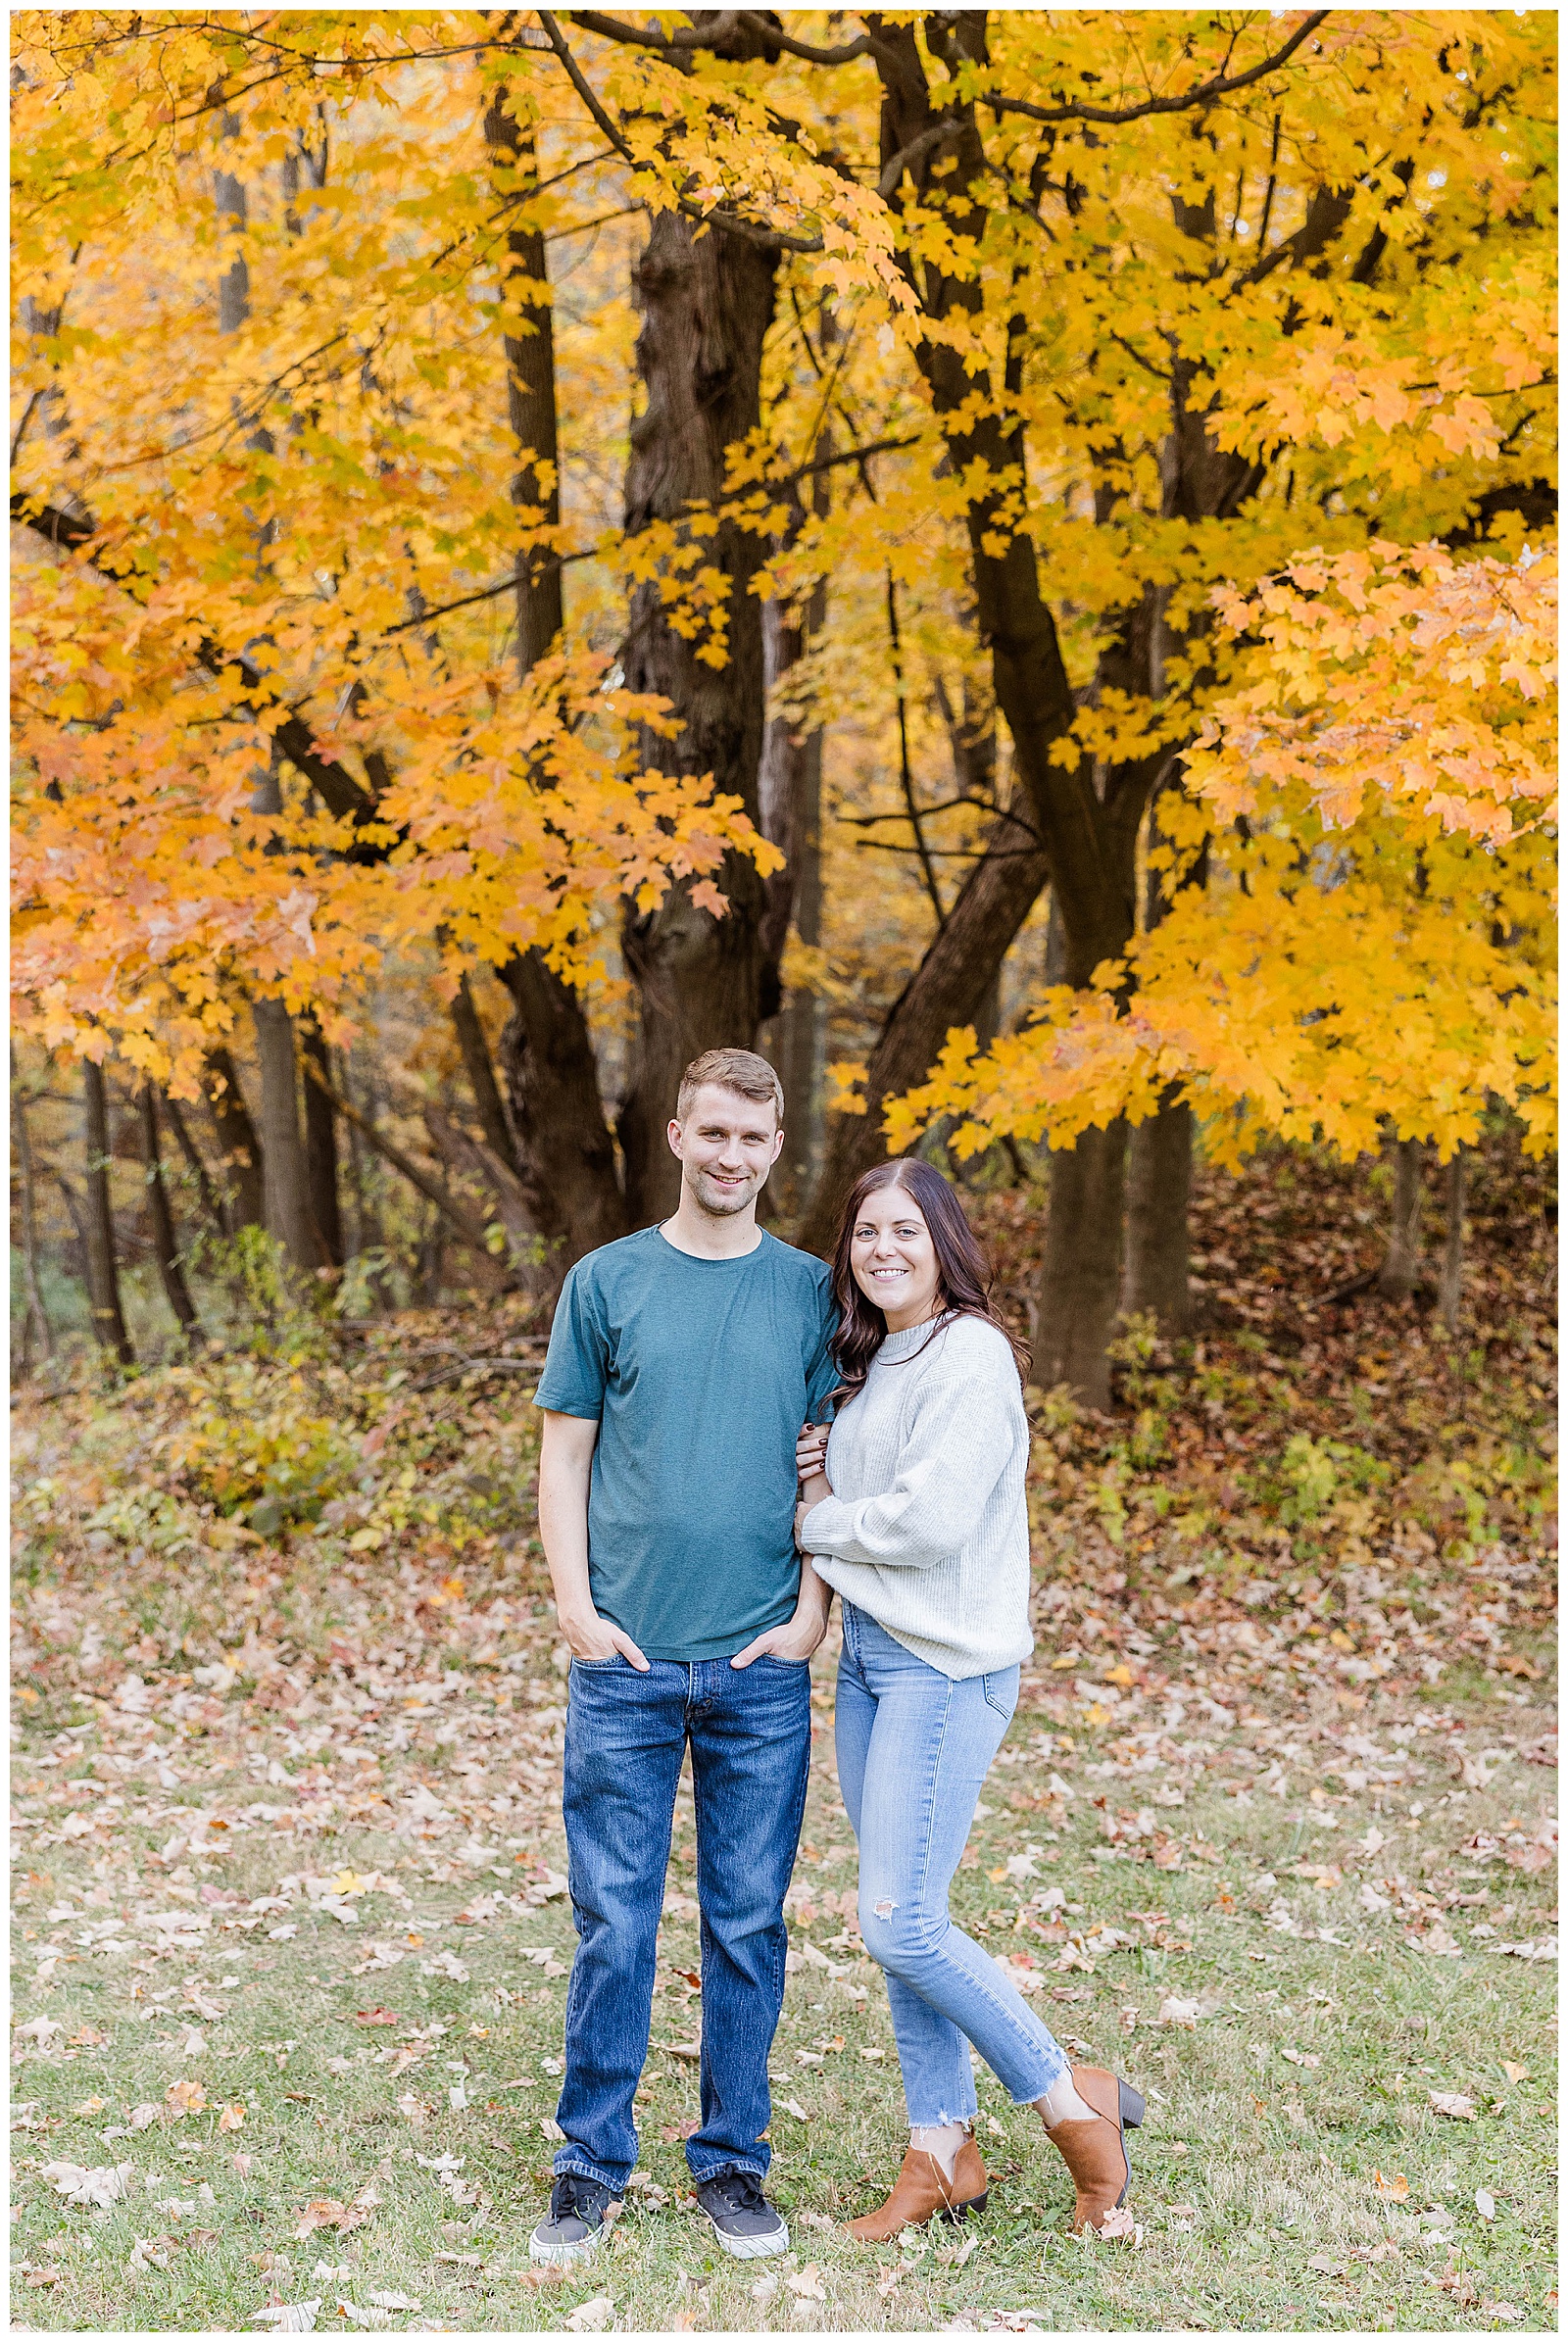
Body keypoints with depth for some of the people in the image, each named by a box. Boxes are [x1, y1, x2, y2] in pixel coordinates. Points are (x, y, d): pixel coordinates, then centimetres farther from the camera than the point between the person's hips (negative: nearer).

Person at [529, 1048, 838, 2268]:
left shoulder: (811, 1290, 6)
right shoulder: (607, 1282, 3)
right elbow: (564, 1453, 5)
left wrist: (812, 1608, -2)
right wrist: (577, 1607, -4)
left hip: (763, 1667, 1)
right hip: (628, 1662, -1)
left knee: (748, 1924, 9)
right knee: (614, 1923, 5)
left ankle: (734, 2162, 22)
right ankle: (593, 2164, 19)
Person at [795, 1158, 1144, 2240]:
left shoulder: (971, 1352, -12)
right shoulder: (872, 1363, 15)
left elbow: (929, 1520, -21)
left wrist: (815, 1524, -6)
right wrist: (822, 1486, -1)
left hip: (946, 1664, -9)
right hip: (866, 1656, 9)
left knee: (901, 1923, -11)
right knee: (902, 1919, 10)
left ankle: (1074, 2099, 6)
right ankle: (943, 2151, 20)